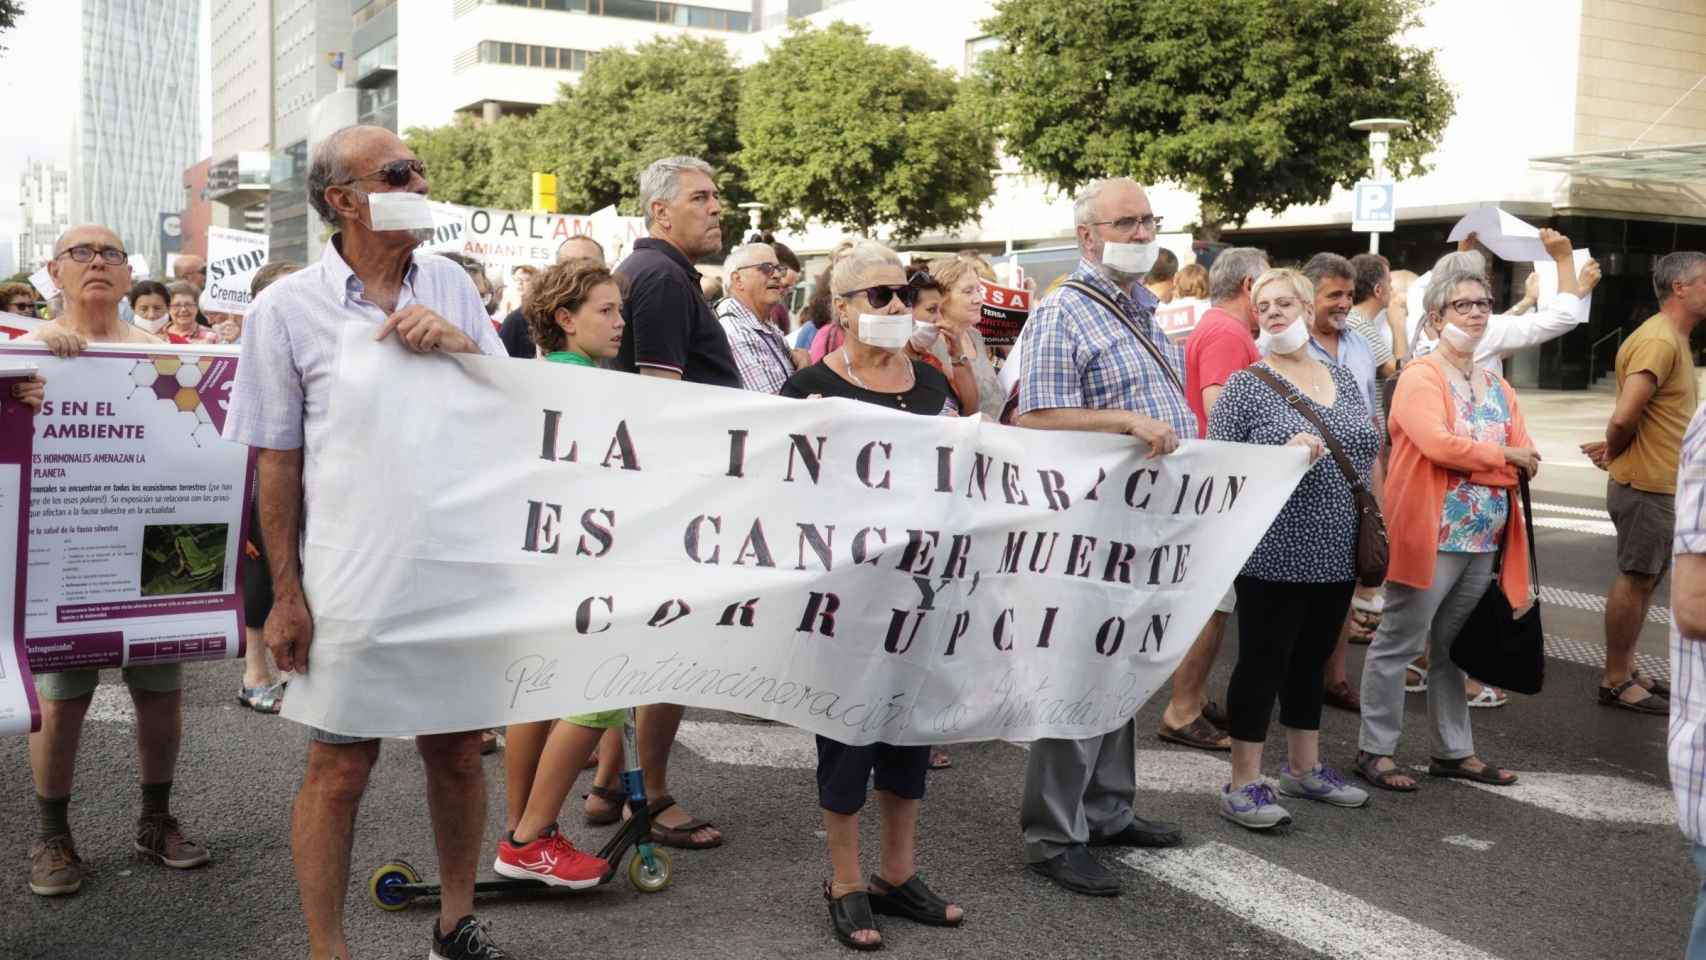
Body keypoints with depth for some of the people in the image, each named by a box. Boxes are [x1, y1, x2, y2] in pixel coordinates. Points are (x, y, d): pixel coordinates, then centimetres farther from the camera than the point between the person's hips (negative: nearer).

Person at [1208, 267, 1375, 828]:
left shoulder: (1343, 379, 12)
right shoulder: (1246, 386, -6)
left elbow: (1368, 456, 19)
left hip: (1337, 554, 6)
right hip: (1276, 555, -6)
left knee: (1311, 661, 16)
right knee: (1262, 662, -1)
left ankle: (1304, 769, 30)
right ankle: (1243, 786, 7)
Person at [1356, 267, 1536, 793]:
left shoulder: (1499, 388, 15)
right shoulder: (1420, 376, -8)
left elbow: (1525, 461, 7)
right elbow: (1438, 444, -22)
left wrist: (1470, 462, -11)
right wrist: (1504, 456, -9)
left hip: (1485, 539, 7)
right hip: (1431, 534, -7)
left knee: (1453, 646, 16)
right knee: (1399, 643, -1)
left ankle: (1453, 751, 25)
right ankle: (1375, 750, 7)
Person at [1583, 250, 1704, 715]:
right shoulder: (1659, 341, -20)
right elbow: (1624, 416, -28)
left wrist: (1615, 449, 4)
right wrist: (1613, 454, -10)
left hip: (1661, 485, 10)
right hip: (1647, 485, -10)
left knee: (1645, 577, 16)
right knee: (1635, 579, -2)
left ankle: (1625, 671, 27)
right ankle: (1615, 682, 7)